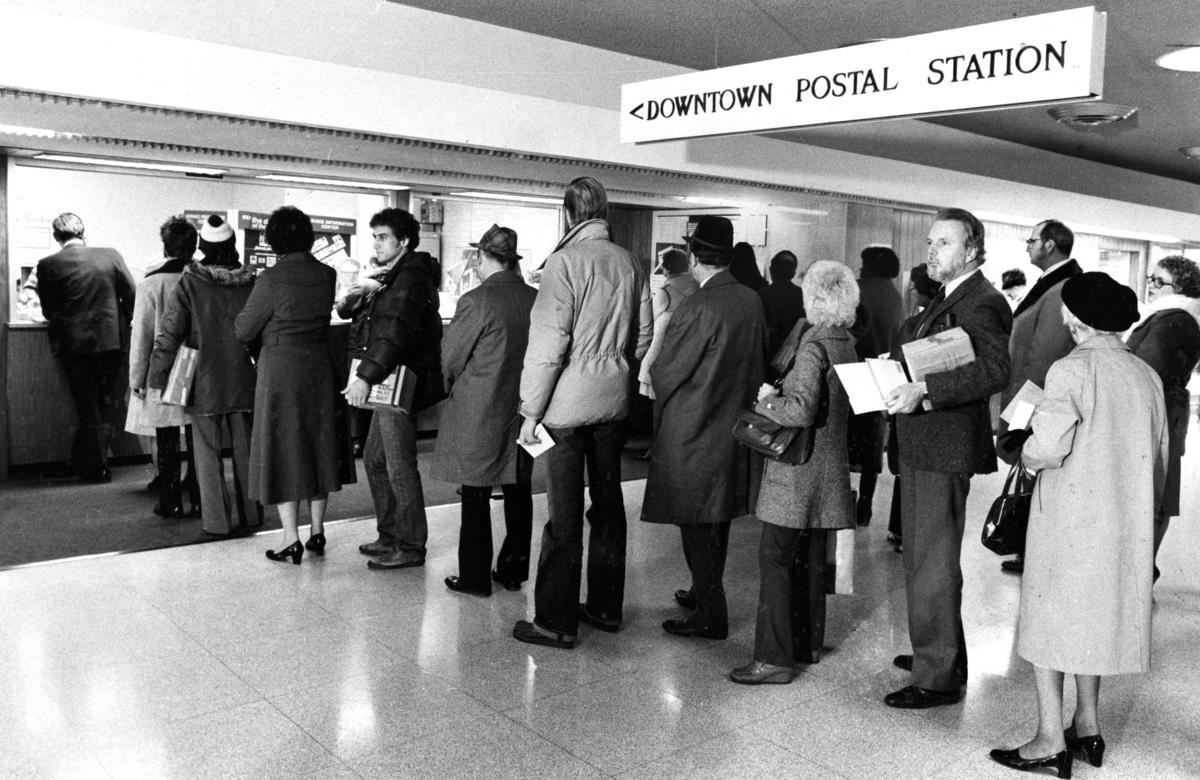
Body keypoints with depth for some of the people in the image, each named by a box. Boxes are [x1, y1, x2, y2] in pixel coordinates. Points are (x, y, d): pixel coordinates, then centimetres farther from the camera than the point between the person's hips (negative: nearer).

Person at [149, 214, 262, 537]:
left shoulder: (190, 283, -8)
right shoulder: (252, 283, -2)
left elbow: (170, 333, -8)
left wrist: (157, 377, -1)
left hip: (205, 380, -2)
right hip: (244, 379, 2)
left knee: (208, 451, 7)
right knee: (245, 450, 12)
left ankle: (218, 521, 8)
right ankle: (249, 516, 19)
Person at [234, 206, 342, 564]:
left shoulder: (272, 279, -16)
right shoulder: (327, 275, -1)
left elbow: (244, 330, -11)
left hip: (281, 368, -5)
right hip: (319, 365, 5)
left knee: (282, 447, 4)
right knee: (318, 445, 14)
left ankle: (291, 541, 5)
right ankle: (317, 532, 21)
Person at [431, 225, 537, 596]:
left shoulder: (476, 301, -16)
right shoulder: (537, 299, -3)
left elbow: (450, 357, -8)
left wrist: (453, 386, 13)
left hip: (478, 413, -5)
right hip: (523, 410, 5)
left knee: (476, 497, 6)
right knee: (518, 492, 14)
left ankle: (475, 576, 15)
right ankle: (514, 569, 25)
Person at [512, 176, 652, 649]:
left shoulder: (565, 261, -14)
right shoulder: (629, 264, 3)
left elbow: (548, 343, -16)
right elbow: (643, 335, 9)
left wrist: (531, 411, -10)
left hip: (568, 402, -6)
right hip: (613, 401, 6)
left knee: (564, 515, 1)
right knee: (608, 503, 15)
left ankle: (557, 622, 9)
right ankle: (606, 606, 27)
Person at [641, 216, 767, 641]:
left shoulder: (698, 308, -21)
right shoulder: (752, 301, 1)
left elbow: (667, 373, -14)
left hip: (694, 431, -8)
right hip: (734, 424, 8)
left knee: (697, 525, 2)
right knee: (717, 519, 19)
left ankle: (710, 617, 10)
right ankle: (706, 593, 35)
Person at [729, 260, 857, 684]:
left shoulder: (813, 345, -18)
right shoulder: (847, 345, 8)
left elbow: (802, 411, -27)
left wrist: (767, 399, -11)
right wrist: (780, 393, 16)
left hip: (798, 468, -9)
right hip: (830, 467, 9)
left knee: (776, 558, -5)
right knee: (811, 559, 17)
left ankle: (774, 658, -3)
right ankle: (807, 642, 28)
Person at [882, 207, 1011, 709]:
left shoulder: (983, 303, -15)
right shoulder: (944, 301, 17)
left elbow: (995, 370, -28)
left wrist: (923, 391, -34)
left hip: (945, 450, -10)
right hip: (920, 447, 10)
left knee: (933, 565, -2)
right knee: (920, 558, 21)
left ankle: (937, 677, 11)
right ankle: (940, 651, 37)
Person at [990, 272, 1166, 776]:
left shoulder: (1073, 369, -15)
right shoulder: (1148, 377, 5)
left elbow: (1047, 447, -22)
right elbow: (1160, 461, 12)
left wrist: (1025, 455, -1)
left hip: (1069, 520, -6)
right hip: (1126, 525, 7)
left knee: (1048, 618, 4)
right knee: (1094, 618, 19)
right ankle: (1087, 726, 27)